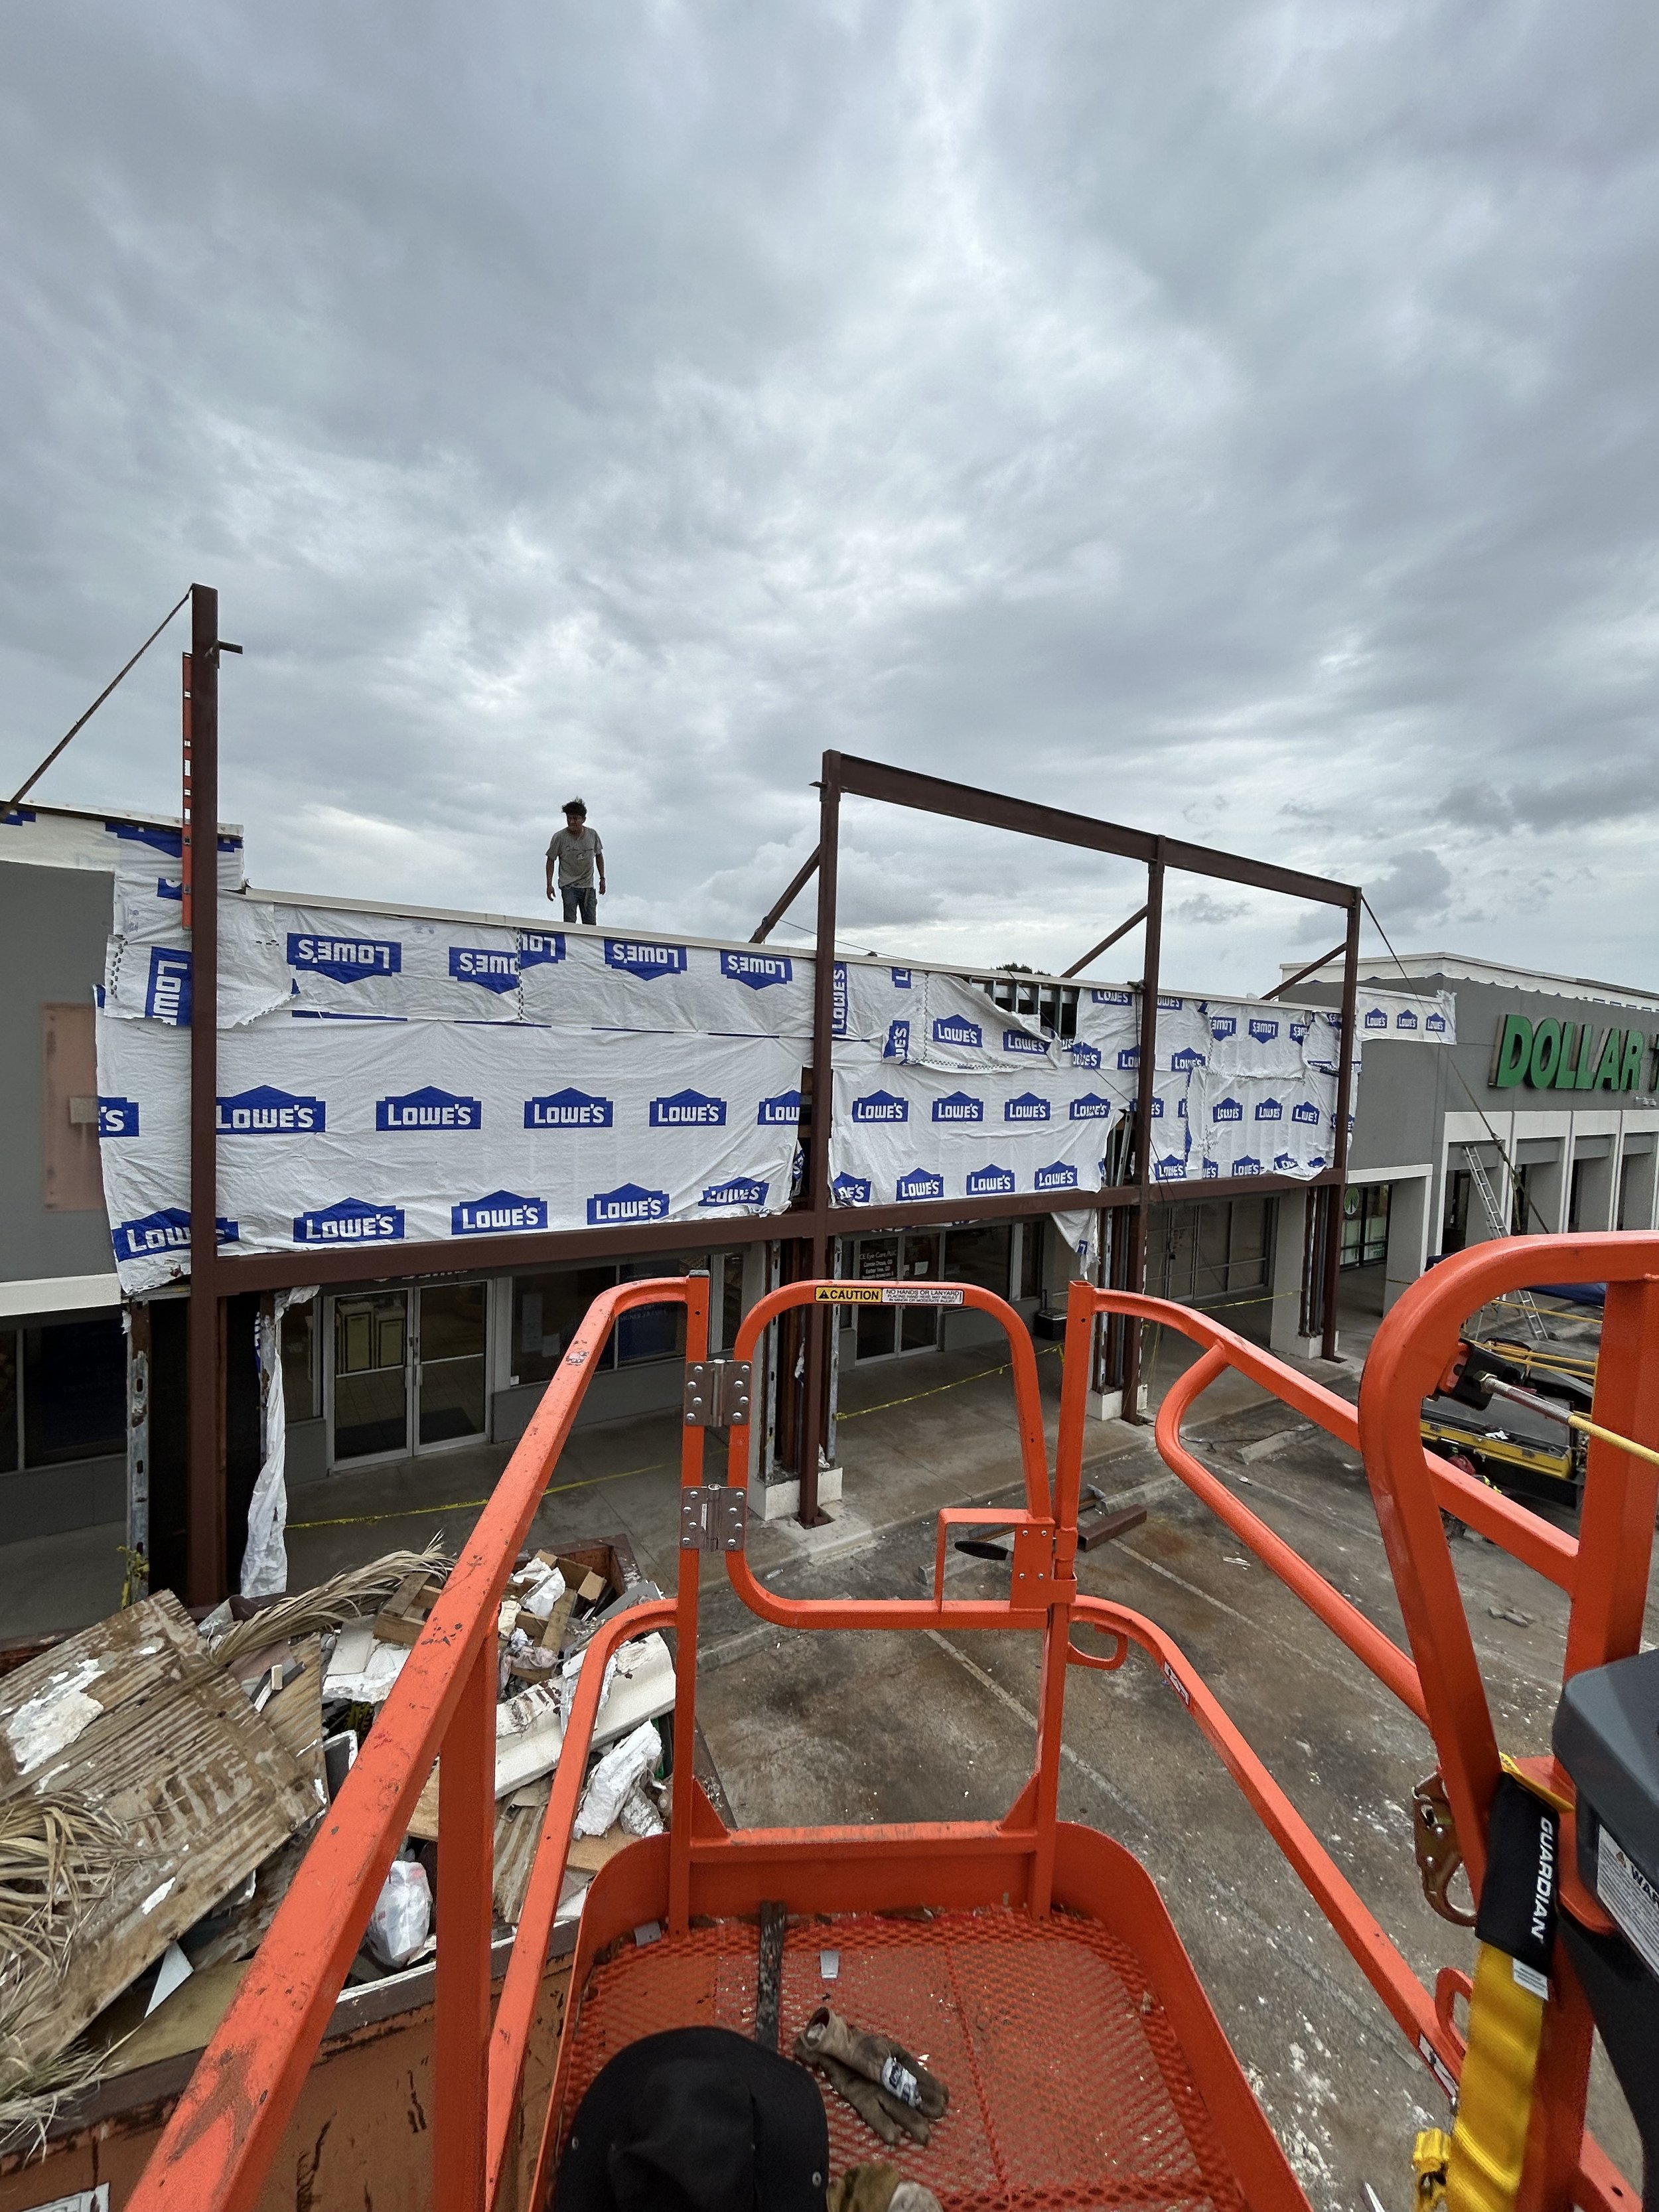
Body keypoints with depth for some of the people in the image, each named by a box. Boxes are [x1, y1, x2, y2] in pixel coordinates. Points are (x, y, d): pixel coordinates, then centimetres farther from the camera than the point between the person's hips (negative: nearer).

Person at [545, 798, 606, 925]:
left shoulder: (593, 835, 0)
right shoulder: (559, 837, -8)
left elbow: (599, 856, 15)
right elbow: (551, 860, 0)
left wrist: (602, 878, 13)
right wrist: (549, 884, -4)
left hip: (588, 886, 3)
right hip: (568, 886, -3)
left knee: (590, 924, 3)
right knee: (570, 922, -11)